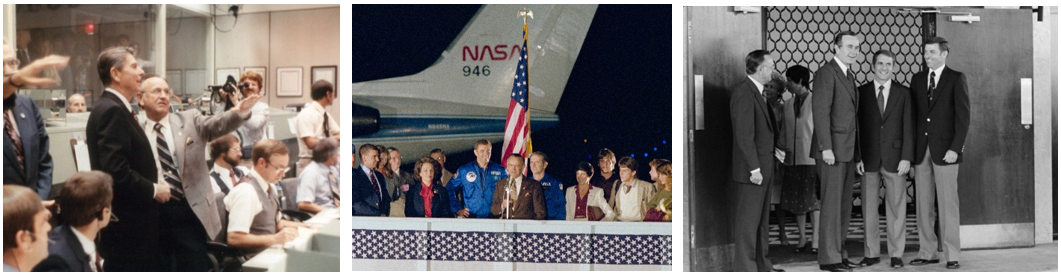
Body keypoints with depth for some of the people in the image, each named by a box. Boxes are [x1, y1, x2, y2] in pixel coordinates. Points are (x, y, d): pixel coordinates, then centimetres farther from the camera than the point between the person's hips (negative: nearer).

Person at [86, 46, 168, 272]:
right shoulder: (111, 111, -17)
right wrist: (153, 190, -14)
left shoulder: (117, 109, 15)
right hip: (126, 227, -11)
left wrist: (154, 182, 6)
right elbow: (116, 171, -26)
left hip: (133, 222, 11)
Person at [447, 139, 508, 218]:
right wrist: (458, 209, 6)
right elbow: (450, 190, 13)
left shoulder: (500, 171, 9)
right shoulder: (463, 170, 8)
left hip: (493, 217, 1)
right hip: (471, 217, 0)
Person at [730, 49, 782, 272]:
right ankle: (745, 268, 1)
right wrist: (754, 168, -22)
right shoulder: (743, 93, -16)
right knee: (748, 220, -5)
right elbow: (744, 135, -21)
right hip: (752, 169, -10)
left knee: (761, 220, 15)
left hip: (763, 167, 10)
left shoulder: (757, 92, 15)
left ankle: (761, 265, 23)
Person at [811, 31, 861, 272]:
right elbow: (821, 112, -15)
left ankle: (840, 254, 16)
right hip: (833, 149, -9)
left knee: (844, 205, 10)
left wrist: (856, 151, 14)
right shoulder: (826, 72, -9)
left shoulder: (849, 76, 19)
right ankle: (829, 258, -1)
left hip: (848, 151, 9)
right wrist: (826, 147, -20)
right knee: (831, 204, -6)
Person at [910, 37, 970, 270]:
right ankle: (927, 252, 11)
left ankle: (952, 255, 2)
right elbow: (914, 115, 12)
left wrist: (955, 148, -13)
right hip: (921, 150, 5)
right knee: (923, 204, 5)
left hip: (945, 151, -4)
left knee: (948, 204, -3)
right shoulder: (918, 79, 13)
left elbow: (963, 115, -5)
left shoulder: (956, 79, -1)